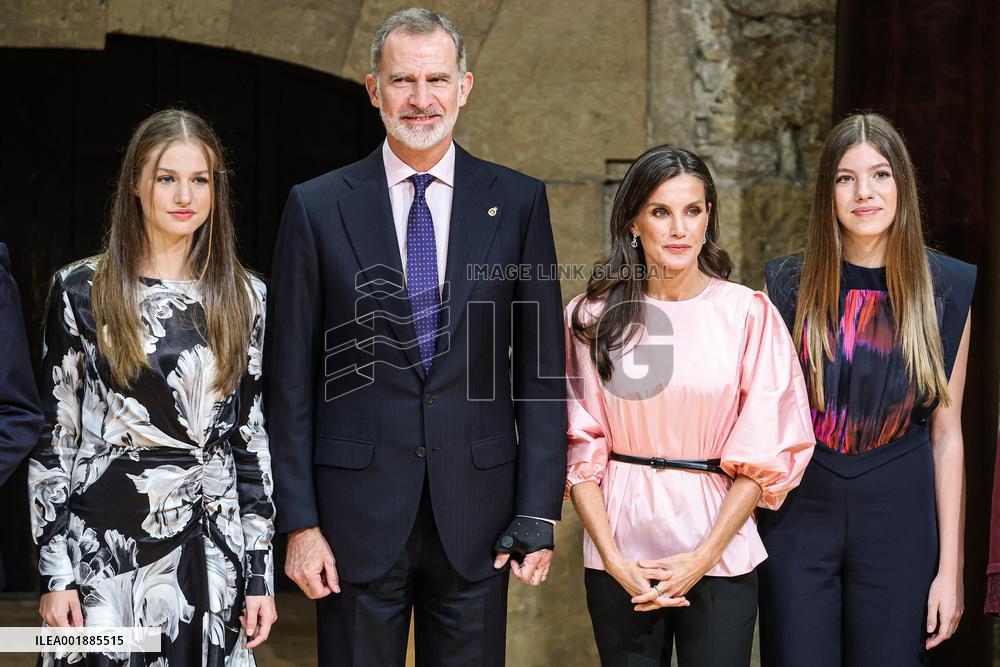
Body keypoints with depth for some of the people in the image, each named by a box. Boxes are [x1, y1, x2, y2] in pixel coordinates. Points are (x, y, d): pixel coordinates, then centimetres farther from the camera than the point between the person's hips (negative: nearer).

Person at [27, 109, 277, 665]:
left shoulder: (244, 297, 5)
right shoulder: (82, 290, 0)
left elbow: (254, 436, 7)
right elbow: (54, 435, 1)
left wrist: (261, 573, 3)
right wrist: (54, 572, -4)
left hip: (210, 551, 2)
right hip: (99, 547, -2)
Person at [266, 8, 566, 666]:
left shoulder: (518, 203, 4)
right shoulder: (318, 207, 1)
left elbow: (542, 367, 3)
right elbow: (291, 379, 1)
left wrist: (538, 513, -3)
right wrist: (300, 521, -4)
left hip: (476, 511, 1)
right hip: (358, 510, -1)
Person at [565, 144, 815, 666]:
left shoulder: (748, 313, -2)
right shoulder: (592, 317, 2)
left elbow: (766, 456, -3)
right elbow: (580, 449, 1)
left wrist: (702, 558, -10)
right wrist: (614, 560, -9)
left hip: (719, 555, -1)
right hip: (619, 552, 1)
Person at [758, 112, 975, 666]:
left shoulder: (946, 288, 0)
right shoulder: (791, 283, 0)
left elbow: (946, 434, 1)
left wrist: (950, 567, -1)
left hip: (898, 517, 0)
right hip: (799, 512, 0)